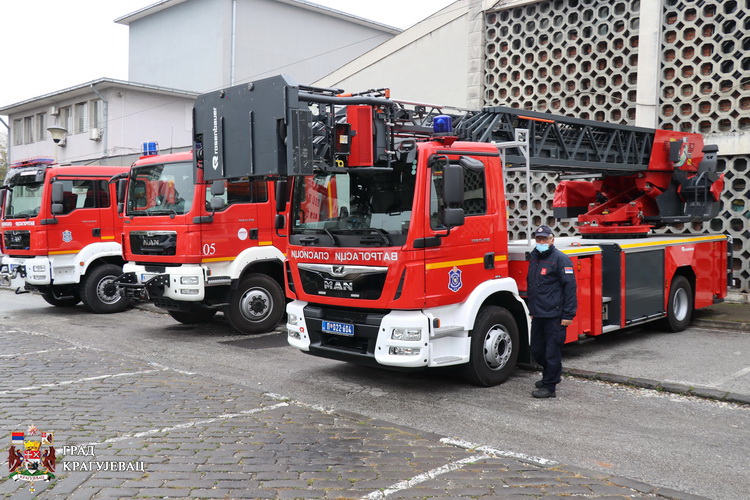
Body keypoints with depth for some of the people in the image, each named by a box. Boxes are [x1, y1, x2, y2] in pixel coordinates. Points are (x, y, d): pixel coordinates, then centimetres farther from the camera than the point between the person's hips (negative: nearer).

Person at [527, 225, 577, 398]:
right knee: (537, 351, 15)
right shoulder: (534, 257, 15)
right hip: (538, 315, 8)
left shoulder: (560, 259, -9)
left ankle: (549, 387, 8)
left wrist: (568, 315, -16)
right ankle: (549, 375, 36)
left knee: (552, 352, 0)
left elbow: (570, 287, -12)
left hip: (554, 316, -8)